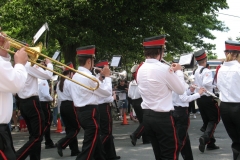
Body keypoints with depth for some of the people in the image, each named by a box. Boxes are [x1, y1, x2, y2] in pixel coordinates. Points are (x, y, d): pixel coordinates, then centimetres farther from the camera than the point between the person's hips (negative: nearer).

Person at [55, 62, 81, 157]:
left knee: (69, 128, 10)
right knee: (76, 128, 0)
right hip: (70, 106, -9)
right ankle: (61, 143, -13)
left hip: (63, 106, 9)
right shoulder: (70, 82, -13)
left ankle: (74, 150, 12)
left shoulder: (59, 83, 12)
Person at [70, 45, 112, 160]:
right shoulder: (89, 77, -18)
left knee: (95, 140, 21)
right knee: (89, 144, -6)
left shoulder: (75, 76, 10)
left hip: (81, 111, 10)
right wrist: (107, 76, 1)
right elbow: (107, 92, -10)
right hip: (90, 112, -10)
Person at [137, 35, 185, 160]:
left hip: (147, 116, 8)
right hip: (162, 117, -7)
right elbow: (181, 90, -4)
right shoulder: (163, 68, -16)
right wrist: (178, 71, 9)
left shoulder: (141, 69, 6)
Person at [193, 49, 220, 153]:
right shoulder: (206, 71, -16)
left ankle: (211, 143, 19)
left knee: (206, 121, 15)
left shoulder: (195, 72, 6)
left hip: (199, 99, 7)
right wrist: (213, 86, -12)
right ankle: (205, 137, -18)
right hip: (208, 98, -7)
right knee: (214, 120, 4)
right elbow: (206, 83, -29)